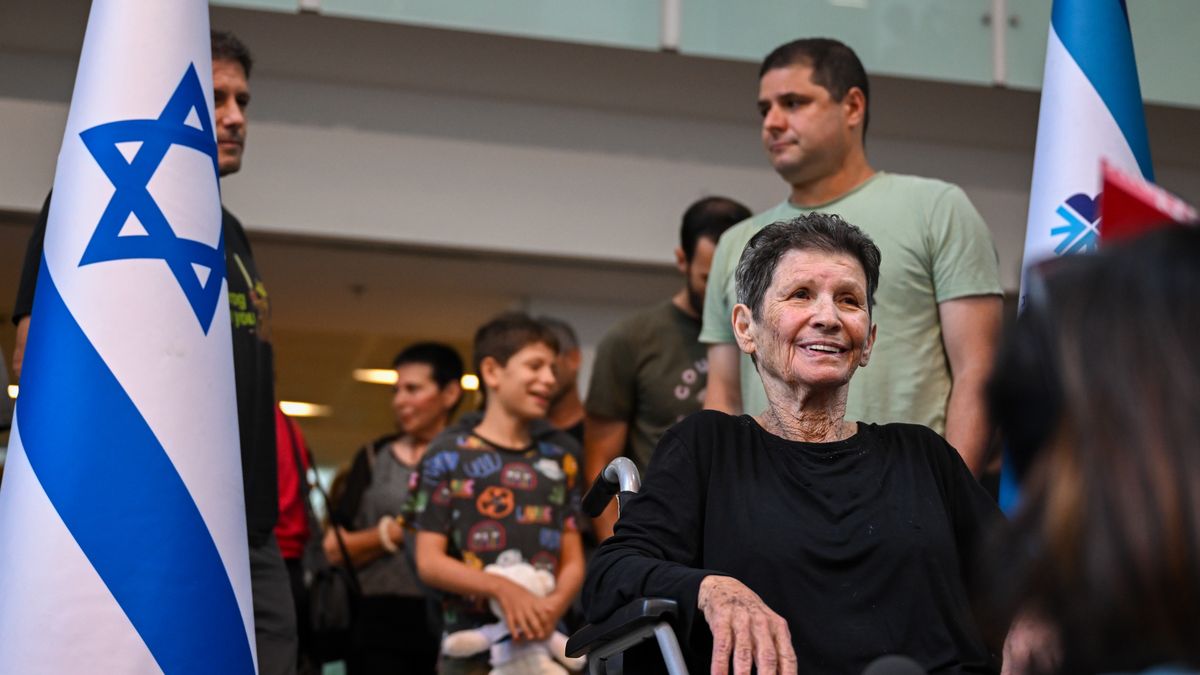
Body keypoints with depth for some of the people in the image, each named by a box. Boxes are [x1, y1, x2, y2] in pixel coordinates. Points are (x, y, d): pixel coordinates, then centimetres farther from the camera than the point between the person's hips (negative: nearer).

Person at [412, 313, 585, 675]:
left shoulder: (558, 458, 14)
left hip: (546, 643, 4)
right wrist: (501, 588, -19)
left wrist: (556, 603, -11)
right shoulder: (449, 454, 1)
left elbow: (573, 560, 11)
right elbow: (429, 561, -4)